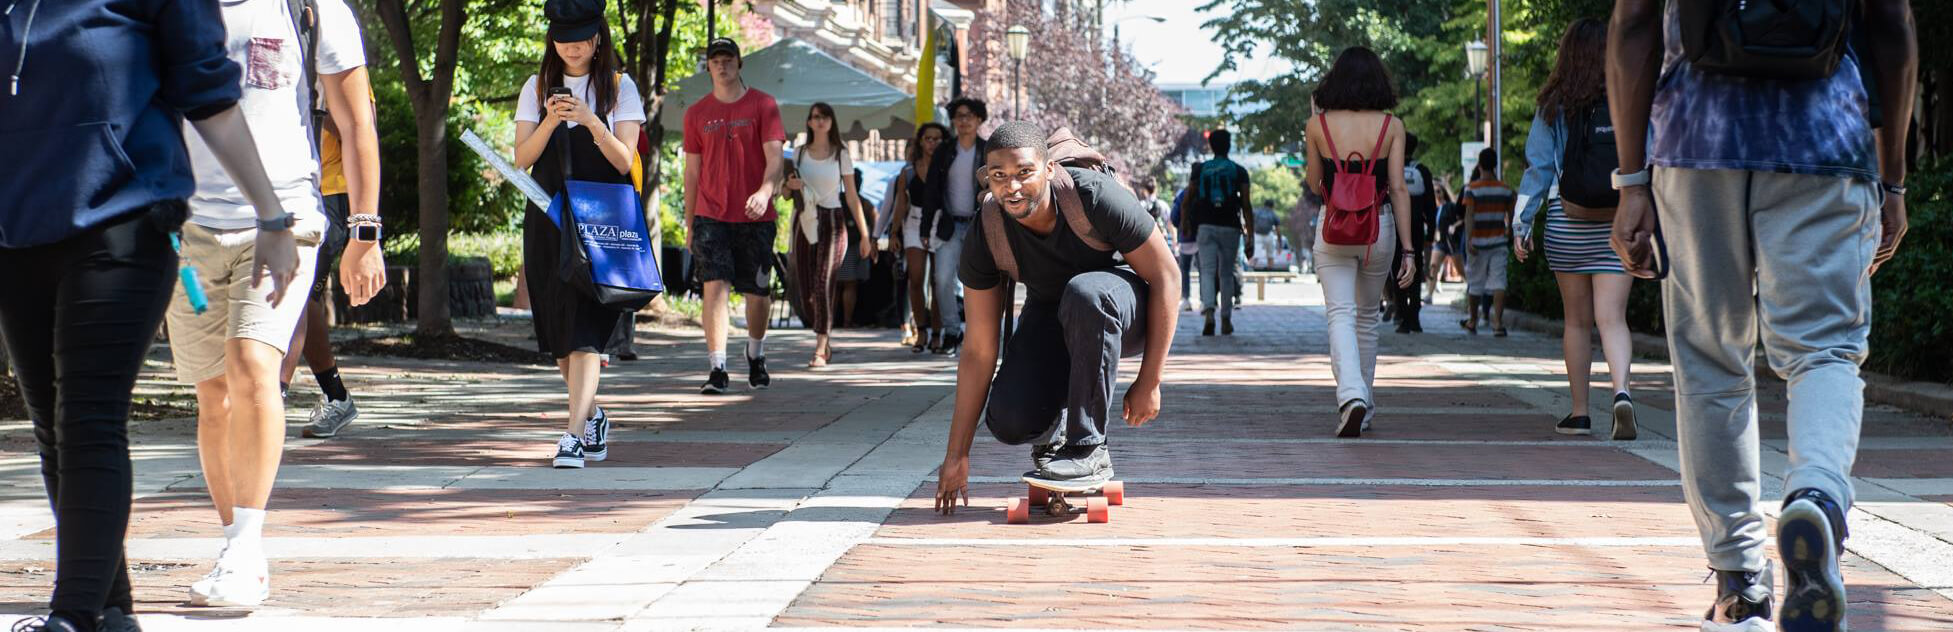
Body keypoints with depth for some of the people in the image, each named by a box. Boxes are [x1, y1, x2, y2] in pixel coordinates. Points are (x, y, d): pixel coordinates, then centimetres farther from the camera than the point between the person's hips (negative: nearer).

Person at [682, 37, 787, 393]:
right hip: (711, 216, 1)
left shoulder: (763, 105, 0)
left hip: (755, 217, -1)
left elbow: (775, 157, -8)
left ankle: (756, 355, 34)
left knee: (757, 291, 8)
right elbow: (692, 170, 13)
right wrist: (689, 224, 12)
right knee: (715, 286, -13)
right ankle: (717, 369, -16)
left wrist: (765, 192, -27)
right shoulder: (696, 114, 8)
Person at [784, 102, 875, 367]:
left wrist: (864, 233, 3)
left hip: (831, 221, -3)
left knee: (823, 285, -16)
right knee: (805, 289, 0)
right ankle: (825, 340, 21)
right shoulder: (799, 153, 11)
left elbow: (851, 196, 6)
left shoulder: (841, 154, 4)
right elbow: (786, 193, 18)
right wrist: (790, 185, -7)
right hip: (804, 221, 3)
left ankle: (820, 350, -17)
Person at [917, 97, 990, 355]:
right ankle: (951, 331, 0)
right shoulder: (944, 152, 7)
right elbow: (931, 192, 8)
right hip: (950, 225, 1)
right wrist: (926, 228, 3)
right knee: (943, 279, -10)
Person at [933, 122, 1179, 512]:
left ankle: (1089, 449, -26)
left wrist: (1149, 384, -20)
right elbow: (979, 351, -14)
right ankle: (1054, 431, 17)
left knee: (1083, 293, -39)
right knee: (1008, 423, -23)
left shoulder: (1096, 196, -30)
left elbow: (1166, 275, -20)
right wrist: (956, 455, -14)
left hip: (1126, 309, -3)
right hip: (1050, 319, 3)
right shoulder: (987, 236, -20)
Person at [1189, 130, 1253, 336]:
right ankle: (1226, 320, 14)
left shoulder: (1200, 169, 5)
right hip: (1230, 228, 0)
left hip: (1206, 226, 0)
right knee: (1227, 273, 10)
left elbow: (1188, 200, 4)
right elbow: (1247, 205, -3)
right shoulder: (1239, 171, 2)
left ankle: (1209, 311, -28)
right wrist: (1250, 238, -1)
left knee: (1207, 271, -4)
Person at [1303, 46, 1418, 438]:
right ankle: (1364, 401, 29)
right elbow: (1398, 189, -5)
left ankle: (1352, 396, -29)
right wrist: (1407, 250, -3)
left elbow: (1314, 186, 7)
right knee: (1367, 316, 19)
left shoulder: (1318, 126, -3)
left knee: (1341, 316, -7)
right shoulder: (1391, 126, -3)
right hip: (1380, 228, 2)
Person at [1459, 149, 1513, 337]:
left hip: (1478, 241, -2)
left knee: (1475, 282, 10)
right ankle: (1498, 321, -15)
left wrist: (1469, 240, -20)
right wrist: (1509, 231, 33)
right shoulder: (1505, 189, 4)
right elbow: (1511, 215, 13)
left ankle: (1473, 321, 23)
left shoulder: (1471, 189, -7)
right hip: (1499, 241, 2)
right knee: (1498, 281, -2)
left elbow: (1469, 215, -15)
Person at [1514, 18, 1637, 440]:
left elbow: (1538, 167, -2)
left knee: (1577, 320, 11)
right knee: (1612, 318, -4)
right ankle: (1621, 392, -29)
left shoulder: (1555, 107, -2)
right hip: (1619, 223, 0)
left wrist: (1522, 224, 2)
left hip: (1568, 224, 0)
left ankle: (1579, 413, 16)